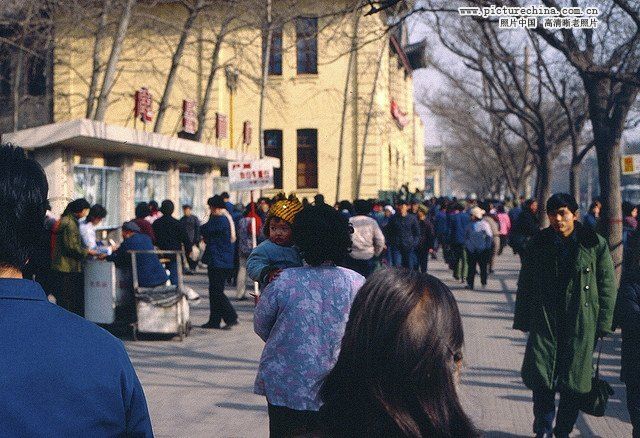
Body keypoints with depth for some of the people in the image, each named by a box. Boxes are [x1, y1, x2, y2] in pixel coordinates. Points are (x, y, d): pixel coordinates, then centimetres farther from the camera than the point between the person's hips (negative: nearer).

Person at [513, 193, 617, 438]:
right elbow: (525, 285, 9)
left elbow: (607, 287, 1)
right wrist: (522, 320, 6)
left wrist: (603, 324, -2)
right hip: (544, 321, 1)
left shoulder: (595, 244, -2)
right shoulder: (539, 243, 3)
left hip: (580, 325, -1)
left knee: (573, 382, 6)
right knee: (540, 378, -4)